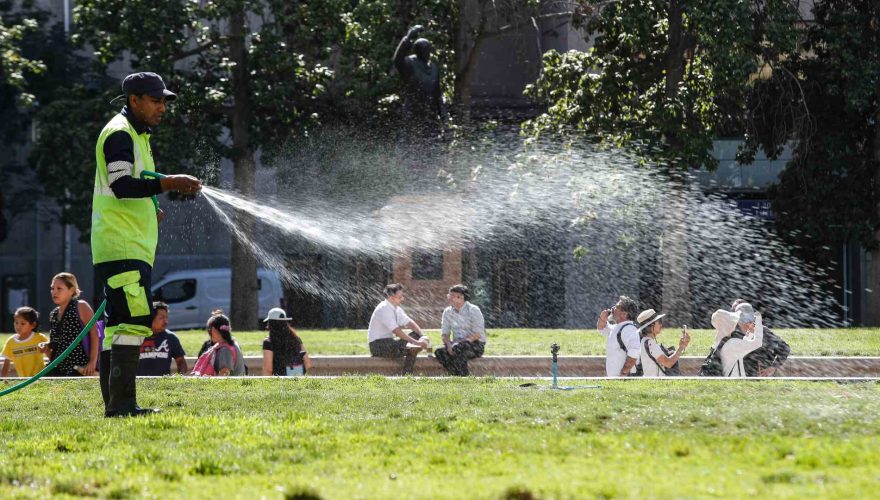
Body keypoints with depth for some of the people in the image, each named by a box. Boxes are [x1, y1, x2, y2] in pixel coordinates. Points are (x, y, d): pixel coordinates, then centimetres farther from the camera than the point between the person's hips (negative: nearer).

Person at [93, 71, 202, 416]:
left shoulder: (135, 135, 23)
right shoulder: (119, 133, -10)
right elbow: (121, 185, -22)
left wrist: (148, 211, 19)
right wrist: (167, 184, -30)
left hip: (134, 246, 11)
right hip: (122, 247, -11)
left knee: (117, 324, 9)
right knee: (135, 320, -17)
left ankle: (115, 404, 11)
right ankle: (122, 402, -21)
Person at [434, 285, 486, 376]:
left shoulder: (473, 310, -10)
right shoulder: (447, 312, 8)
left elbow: (477, 334, -15)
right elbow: (444, 333, 8)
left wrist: (463, 341, -26)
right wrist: (449, 344, -14)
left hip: (476, 345, -5)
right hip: (457, 344, 5)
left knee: (457, 348, -38)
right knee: (439, 352, -25)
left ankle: (464, 376, -25)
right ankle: (457, 376, -26)